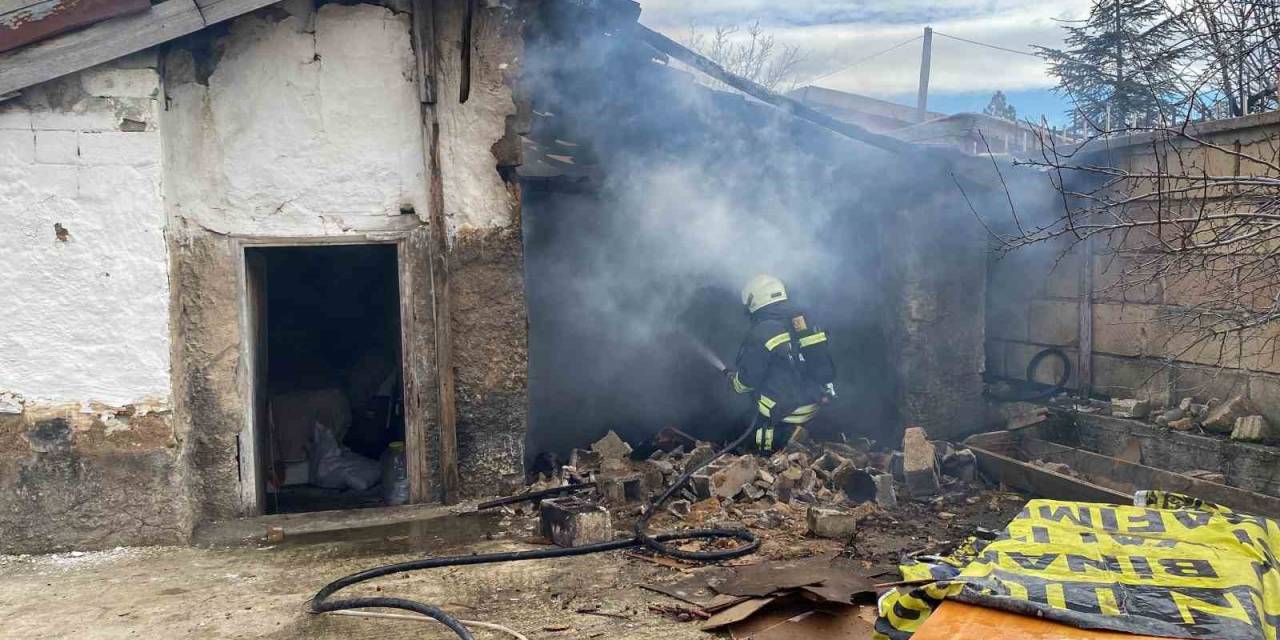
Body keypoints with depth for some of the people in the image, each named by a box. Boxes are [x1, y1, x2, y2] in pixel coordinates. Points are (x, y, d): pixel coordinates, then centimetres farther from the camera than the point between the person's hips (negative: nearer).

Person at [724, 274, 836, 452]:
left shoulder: (761, 332, -16)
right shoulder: (806, 323, 5)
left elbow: (747, 380, -13)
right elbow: (827, 368, 12)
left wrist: (732, 378, 8)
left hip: (784, 413, -6)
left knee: (759, 453, 9)